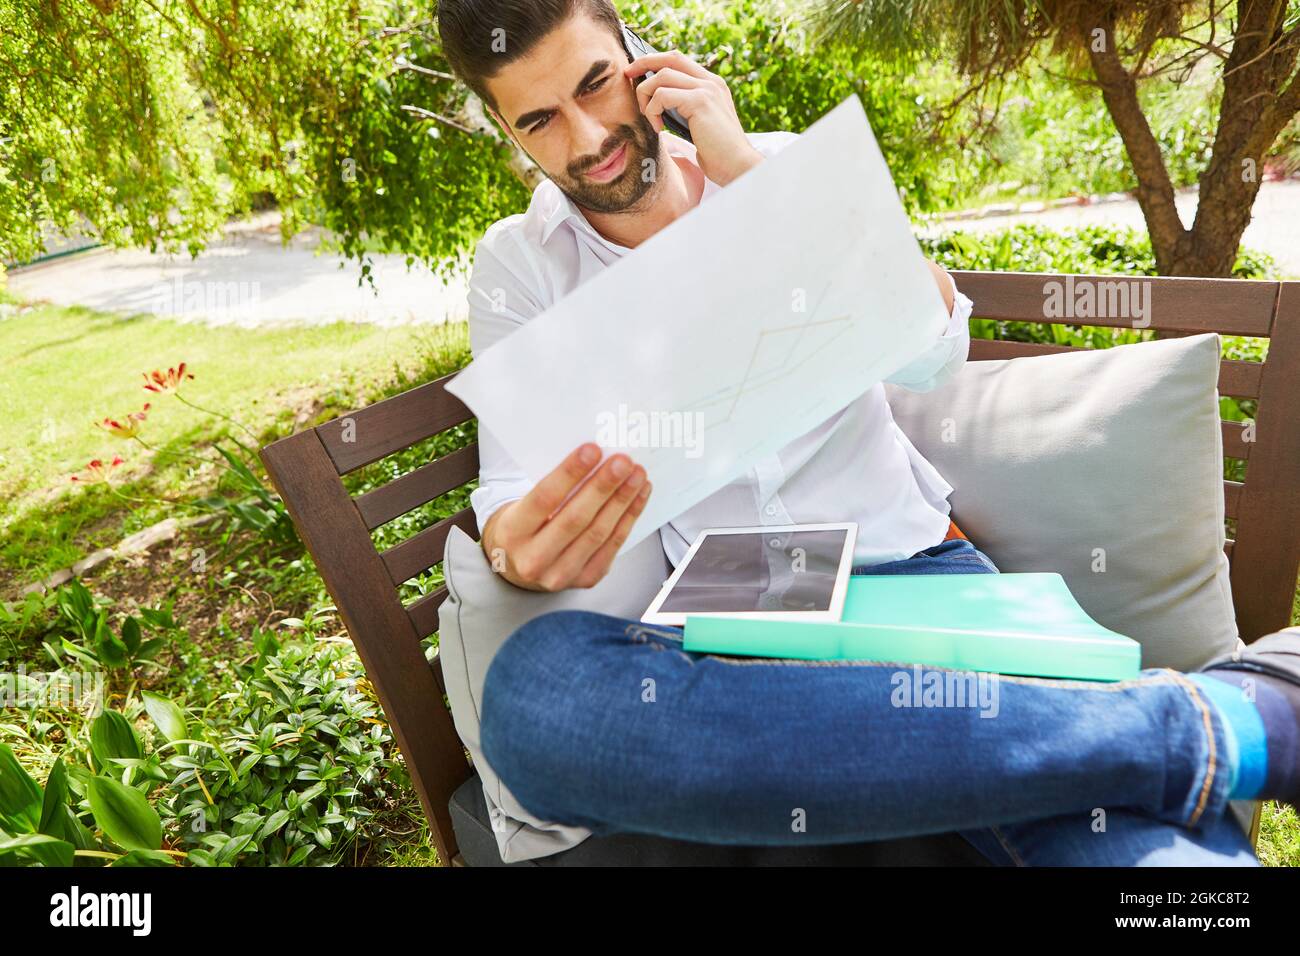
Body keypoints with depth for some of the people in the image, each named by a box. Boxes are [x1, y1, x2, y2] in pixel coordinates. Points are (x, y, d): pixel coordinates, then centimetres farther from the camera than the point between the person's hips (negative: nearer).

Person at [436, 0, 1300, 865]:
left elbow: (932, 353, -6)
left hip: (914, 565, -1)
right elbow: (509, 497, -2)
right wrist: (523, 548, -27)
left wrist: (748, 168, -8)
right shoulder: (518, 266, 7)